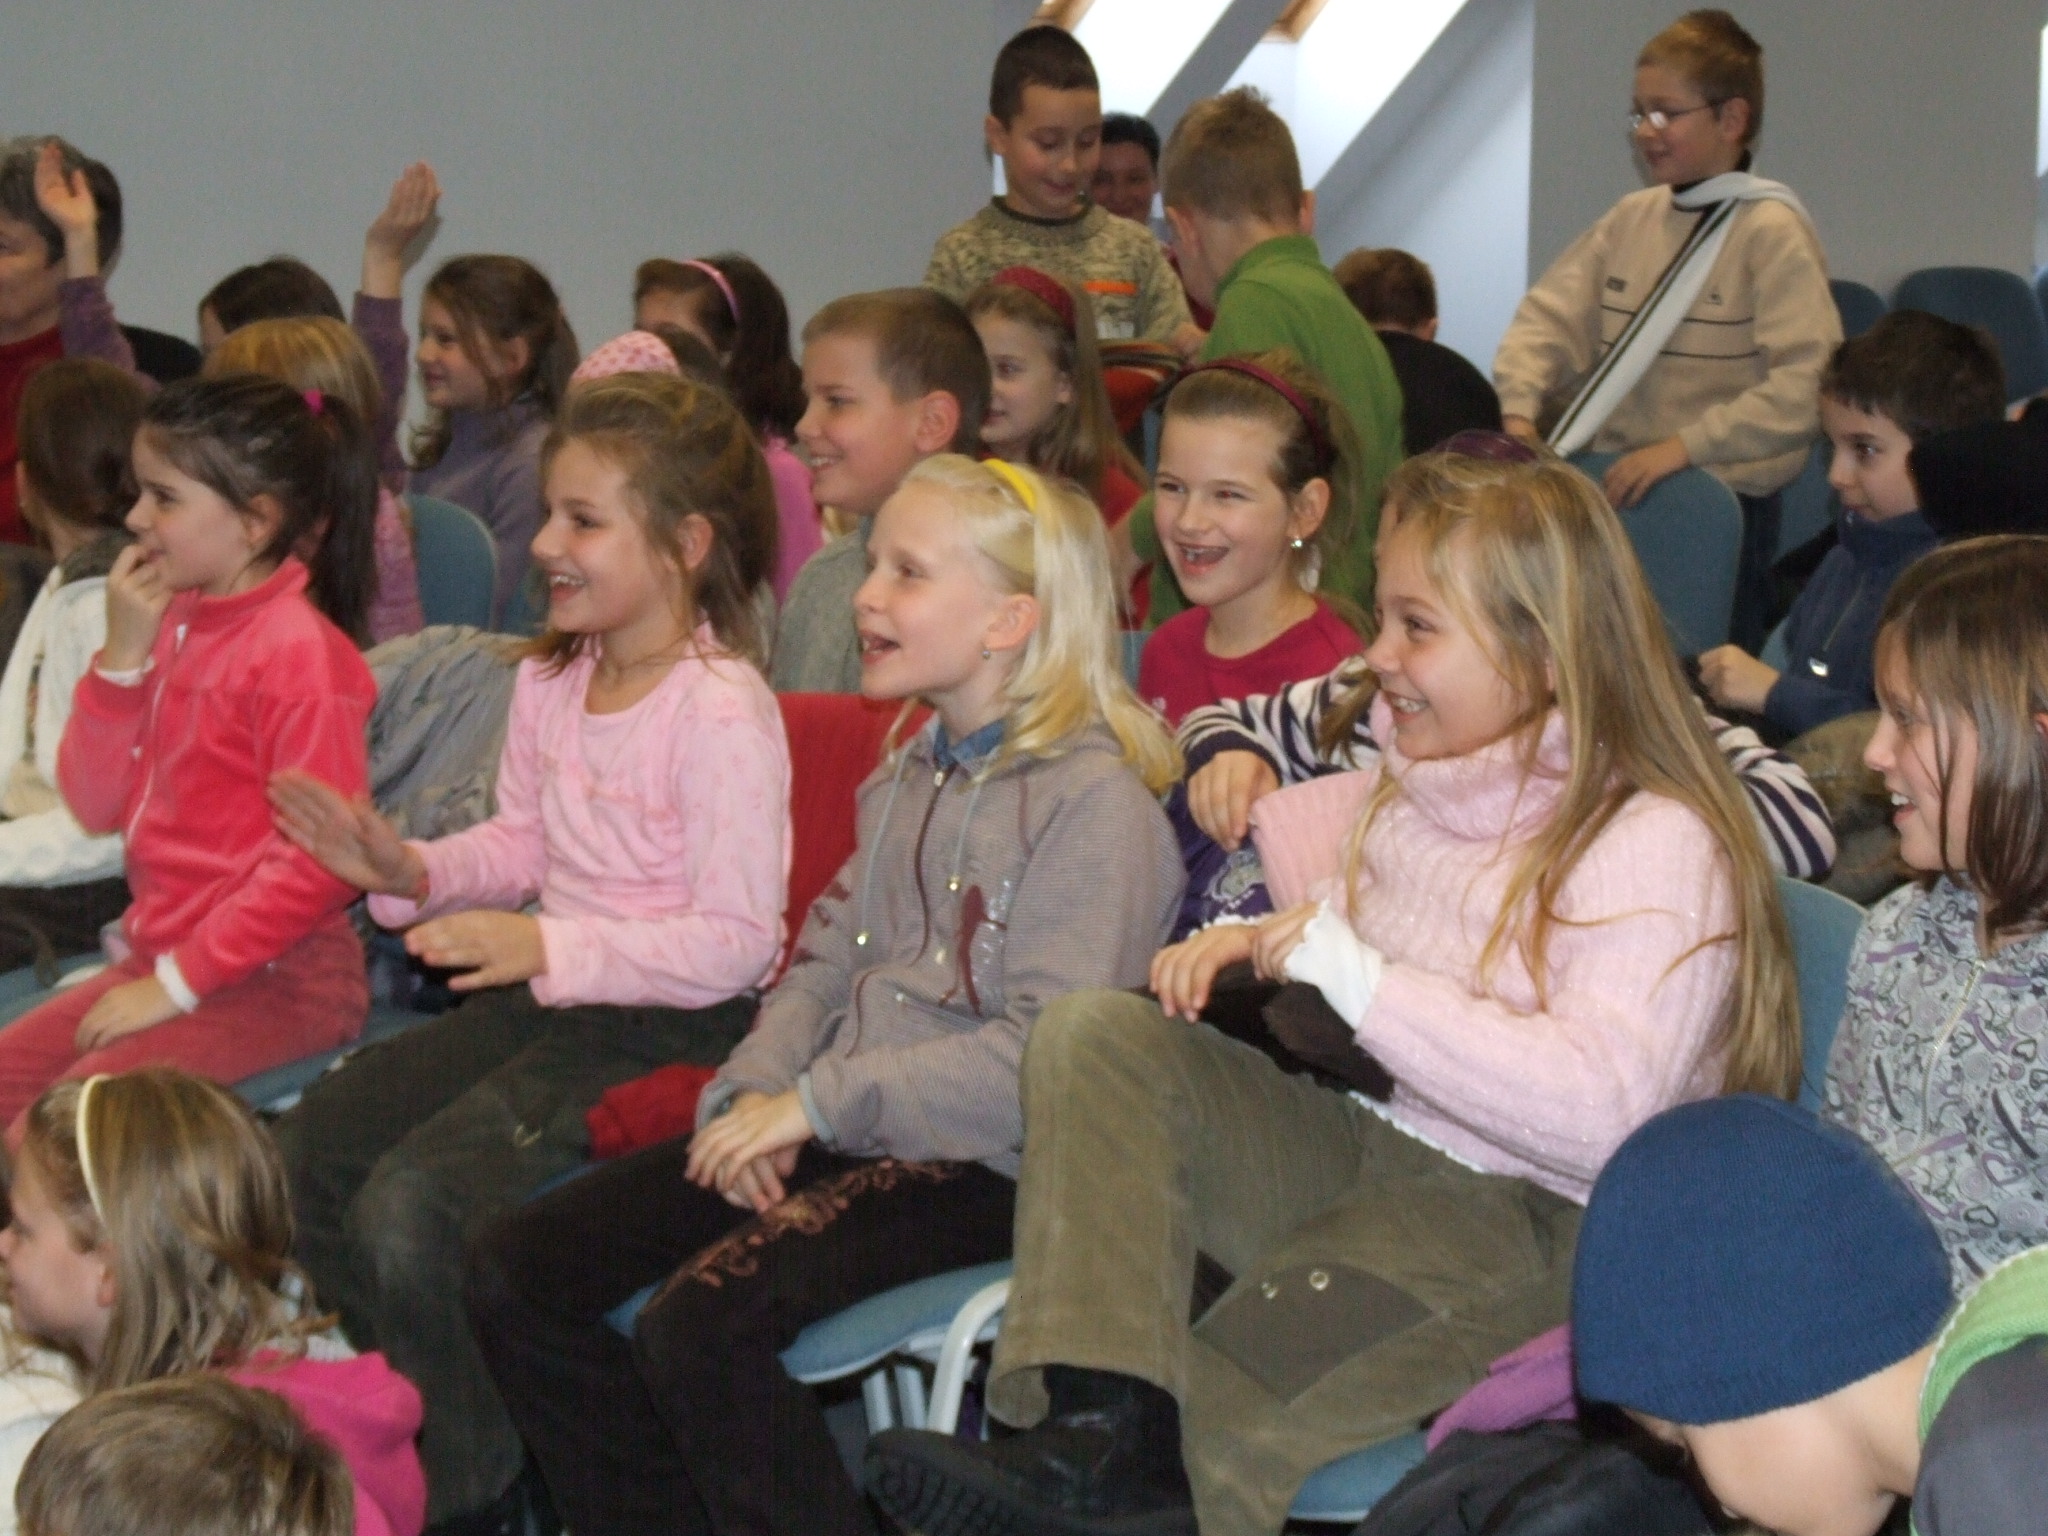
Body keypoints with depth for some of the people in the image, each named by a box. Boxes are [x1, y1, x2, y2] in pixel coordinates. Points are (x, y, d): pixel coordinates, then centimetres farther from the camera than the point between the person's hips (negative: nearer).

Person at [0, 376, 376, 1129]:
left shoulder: (299, 651, -16)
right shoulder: (172, 623, 10)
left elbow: (317, 862, -20)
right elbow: (95, 805, 10)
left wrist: (179, 981, -17)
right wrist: (121, 657, -3)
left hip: (276, 979, -9)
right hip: (159, 951, 9)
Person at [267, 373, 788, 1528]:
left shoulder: (724, 712, -20)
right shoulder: (552, 680, 7)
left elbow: (737, 943, -21)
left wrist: (551, 947, -29)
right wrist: (413, 871, -1)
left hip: (668, 1024, -9)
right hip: (547, 997, 9)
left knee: (413, 1205, -23)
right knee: (305, 1150, -2)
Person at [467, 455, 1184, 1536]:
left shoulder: (1096, 799, -11)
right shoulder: (910, 777, 17)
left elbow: (1042, 1055, -18)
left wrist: (818, 1101, -17)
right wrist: (751, 1090, -3)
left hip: (981, 1162, -9)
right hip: (835, 1136, 9)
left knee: (700, 1323, -30)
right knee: (516, 1273, -4)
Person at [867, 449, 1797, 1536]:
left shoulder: (1658, 845, -14)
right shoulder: (1406, 793, 11)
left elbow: (1601, 1112, -28)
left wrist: (1359, 977, -24)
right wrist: (1243, 937, 6)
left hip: (1529, 1219, -8)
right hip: (1368, 1152, 9)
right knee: (1095, 1032, -12)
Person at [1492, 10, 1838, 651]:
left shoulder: (1773, 231, -9)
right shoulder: (1632, 218, 9)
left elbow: (1806, 385, -18)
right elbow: (1548, 315, 9)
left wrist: (1684, 445, -22)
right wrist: (1520, 410, -8)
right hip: (1612, 490, 6)